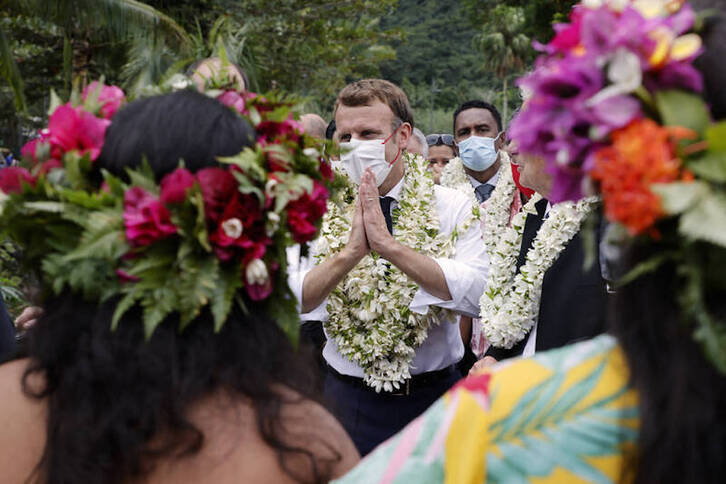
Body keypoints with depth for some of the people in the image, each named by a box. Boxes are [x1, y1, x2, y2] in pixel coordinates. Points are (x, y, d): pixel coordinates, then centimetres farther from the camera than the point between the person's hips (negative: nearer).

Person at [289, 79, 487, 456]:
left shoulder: (453, 208, -4)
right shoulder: (318, 213, -2)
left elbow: (473, 295, -20)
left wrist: (389, 244, -28)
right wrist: (351, 251, -30)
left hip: (434, 396, 0)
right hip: (348, 398, 1)